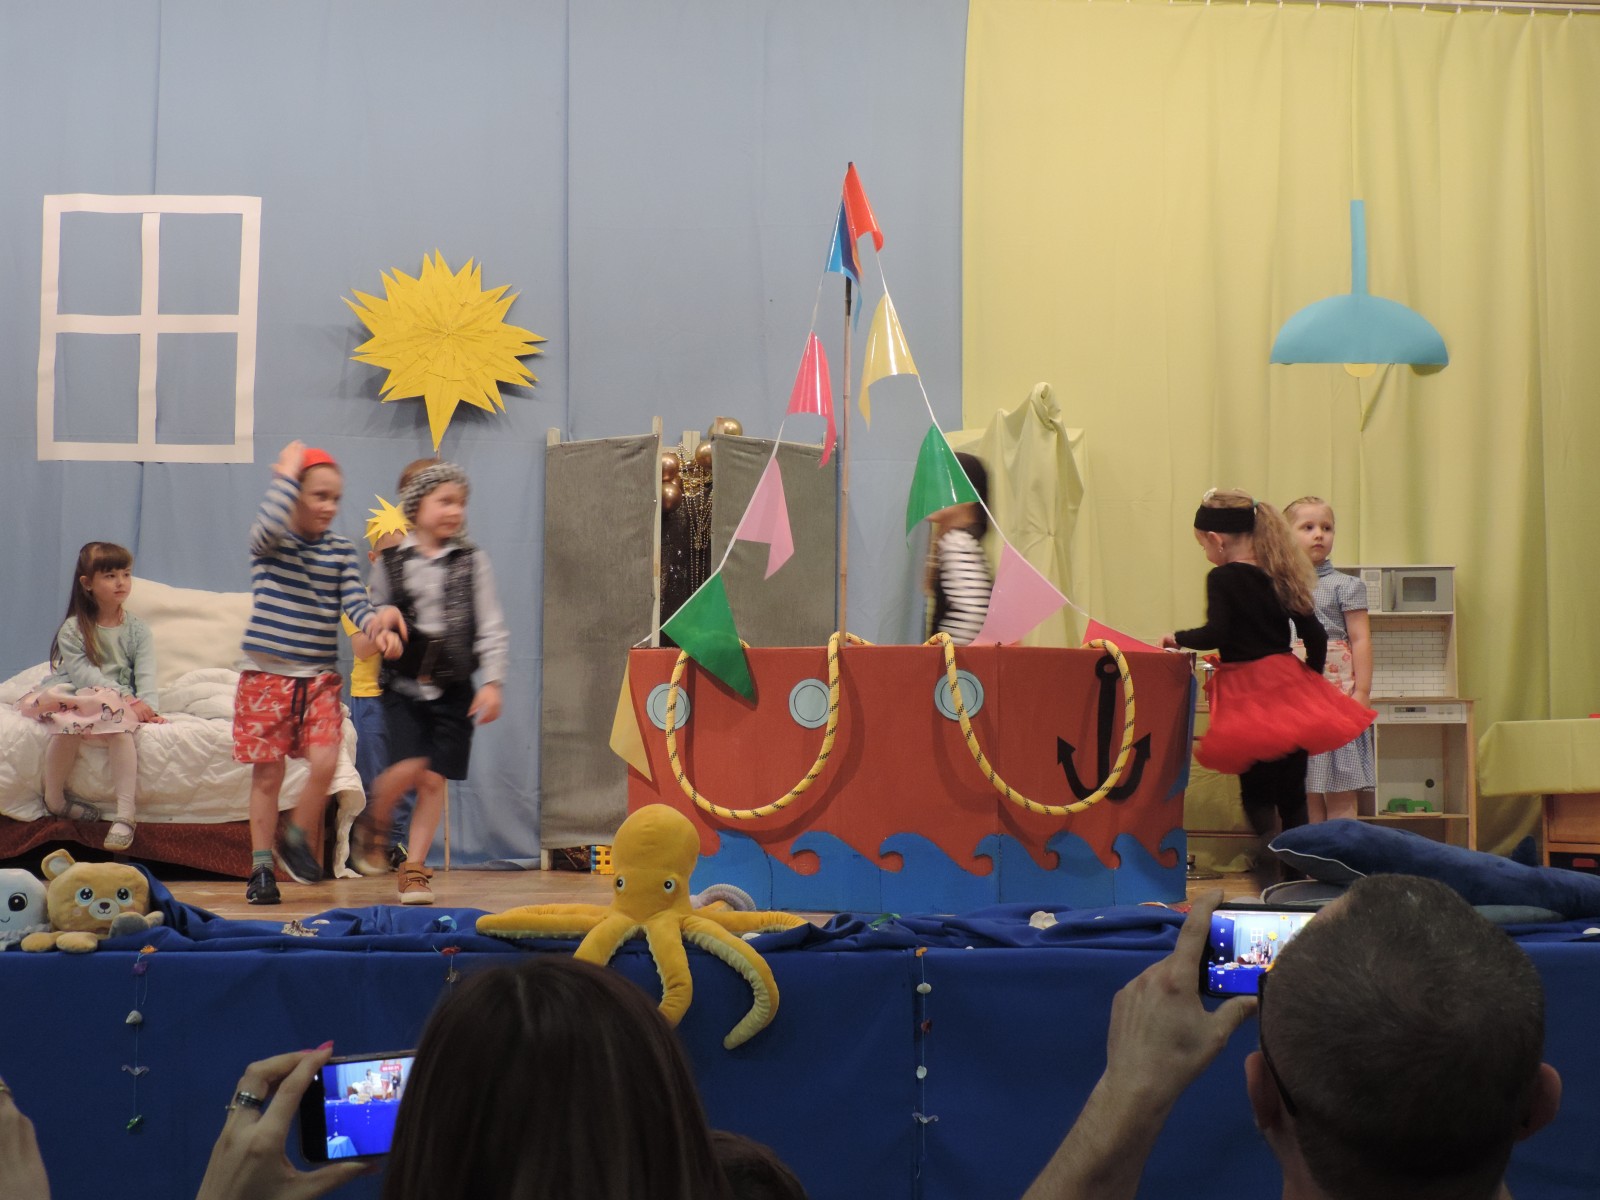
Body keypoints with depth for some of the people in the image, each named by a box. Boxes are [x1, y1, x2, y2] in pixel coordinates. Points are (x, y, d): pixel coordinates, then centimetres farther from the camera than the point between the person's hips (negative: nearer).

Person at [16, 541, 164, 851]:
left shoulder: (137, 629, 8)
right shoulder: (73, 630, -1)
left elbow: (145, 672, -4)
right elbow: (83, 673, -14)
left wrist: (146, 705, -24)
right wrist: (125, 697, -26)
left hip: (121, 704, 1)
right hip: (74, 698, -1)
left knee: (120, 725, -33)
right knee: (67, 728, -34)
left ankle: (126, 814, -36)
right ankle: (54, 799, -10)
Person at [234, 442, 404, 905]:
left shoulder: (341, 550, 7)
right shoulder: (268, 543, -4)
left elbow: (354, 603, -1)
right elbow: (271, 524, -28)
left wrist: (377, 623, -23)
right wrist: (287, 472, -16)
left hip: (321, 678, 3)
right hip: (268, 675, -3)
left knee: (325, 762, -12)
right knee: (267, 773, 2)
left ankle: (297, 840, 13)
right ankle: (261, 867, 13)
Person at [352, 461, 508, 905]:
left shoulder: (472, 561, 2)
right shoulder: (392, 560, 1)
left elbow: (490, 626, 1)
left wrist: (492, 682, -6)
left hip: (453, 688, 1)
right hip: (404, 684, -1)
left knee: (435, 779, 0)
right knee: (409, 766, -16)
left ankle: (415, 869, 12)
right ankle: (374, 824, 15)